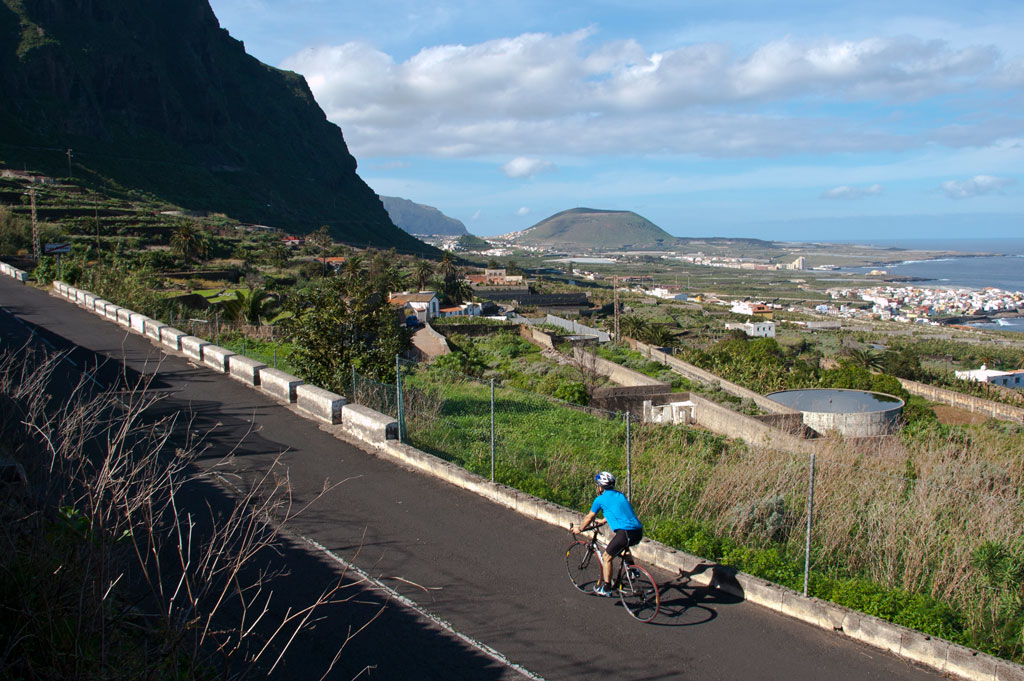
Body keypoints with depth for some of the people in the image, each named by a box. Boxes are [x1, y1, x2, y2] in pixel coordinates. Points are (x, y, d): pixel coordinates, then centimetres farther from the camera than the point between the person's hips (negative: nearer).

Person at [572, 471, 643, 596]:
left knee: (606, 557, 9)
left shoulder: (600, 499, 4)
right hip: (639, 532, 7)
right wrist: (603, 521, 54)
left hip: (626, 532, -7)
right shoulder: (620, 495, 23)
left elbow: (589, 518, 15)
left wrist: (579, 530, 32)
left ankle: (605, 588, 9)